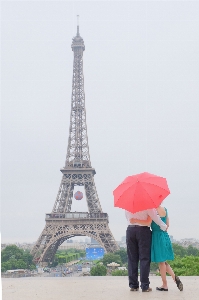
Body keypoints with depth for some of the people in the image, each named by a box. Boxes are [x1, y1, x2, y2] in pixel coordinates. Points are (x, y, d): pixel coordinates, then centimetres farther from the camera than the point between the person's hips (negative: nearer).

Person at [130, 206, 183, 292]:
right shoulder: (165, 209, 9)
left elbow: (148, 223, -23)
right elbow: (167, 225, 13)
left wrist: (135, 220, -16)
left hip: (157, 236, -7)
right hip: (165, 236, 7)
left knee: (161, 262, 1)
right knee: (163, 261, 16)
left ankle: (165, 285, 8)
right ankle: (175, 278, -1)